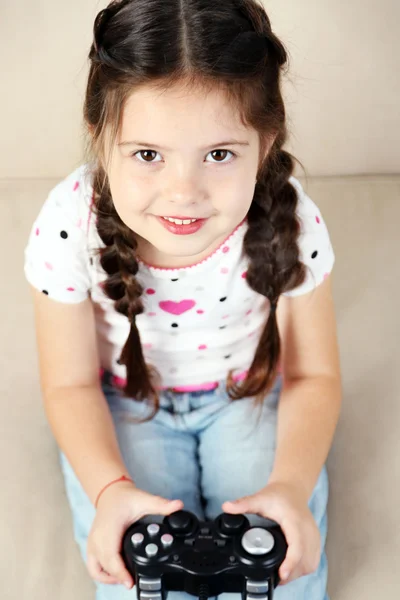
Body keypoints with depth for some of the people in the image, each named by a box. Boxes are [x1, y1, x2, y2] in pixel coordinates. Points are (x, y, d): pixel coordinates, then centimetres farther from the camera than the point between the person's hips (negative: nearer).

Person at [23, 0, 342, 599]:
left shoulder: (288, 221, -28)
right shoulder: (69, 226, -30)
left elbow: (314, 376, -13)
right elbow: (71, 384, -15)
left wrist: (292, 486, -32)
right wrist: (110, 489, -34)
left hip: (249, 393, 1)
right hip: (123, 401, 0)